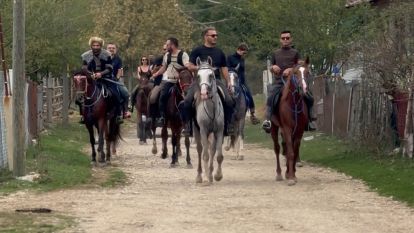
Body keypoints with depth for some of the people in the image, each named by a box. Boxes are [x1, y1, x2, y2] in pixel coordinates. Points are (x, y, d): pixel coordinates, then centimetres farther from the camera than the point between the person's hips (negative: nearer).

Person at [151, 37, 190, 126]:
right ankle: (162, 117, -11)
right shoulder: (167, 55, 15)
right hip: (167, 80, 4)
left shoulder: (183, 55, -2)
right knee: (163, 96, -15)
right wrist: (155, 74, 20)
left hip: (179, 81, -4)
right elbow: (163, 68, 23)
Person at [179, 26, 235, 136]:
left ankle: (228, 124, -5)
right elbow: (190, 66, 1)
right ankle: (187, 125, -7)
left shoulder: (219, 52, 17)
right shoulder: (197, 51, 6)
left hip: (216, 80, 2)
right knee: (187, 102, -23)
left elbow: (224, 69, 18)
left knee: (229, 101, -20)